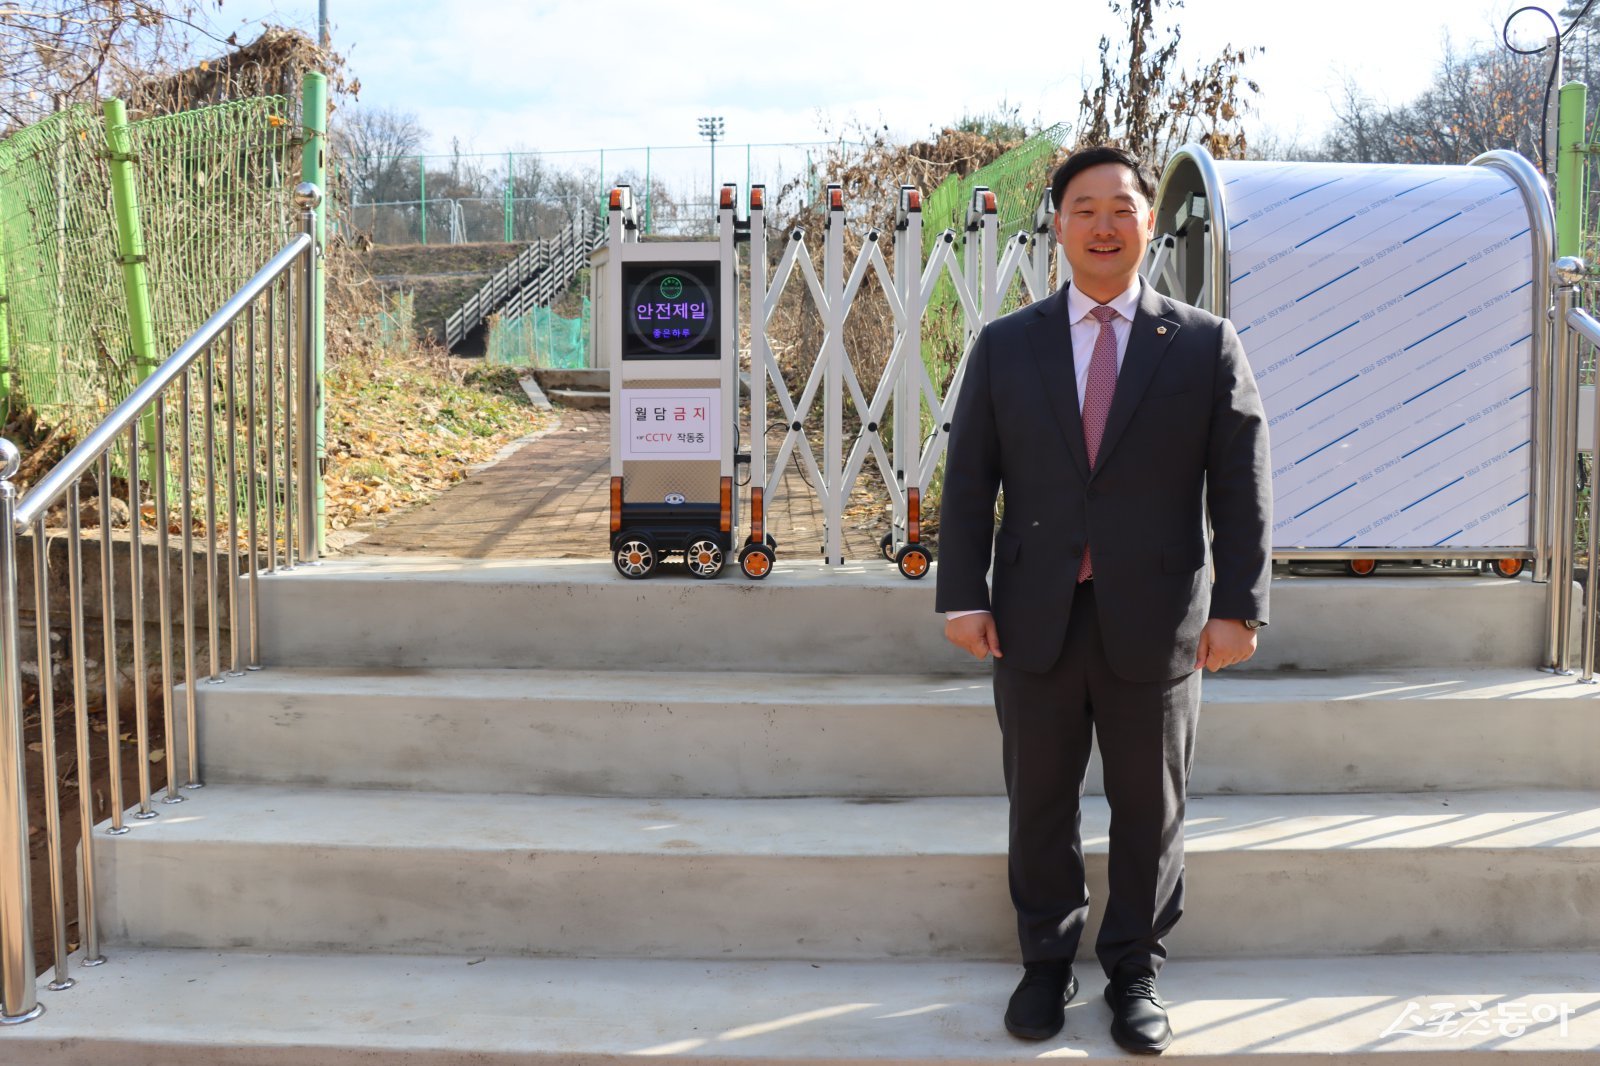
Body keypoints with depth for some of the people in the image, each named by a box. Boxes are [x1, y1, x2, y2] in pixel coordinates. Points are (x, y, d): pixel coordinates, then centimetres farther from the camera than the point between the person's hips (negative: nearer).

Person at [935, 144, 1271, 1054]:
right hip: (1035, 624, 1)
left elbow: (1242, 489, 0)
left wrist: (1238, 604, -7)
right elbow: (969, 481, 4)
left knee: (1150, 809, 11)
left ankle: (1136, 972, 29)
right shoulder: (1005, 346, 5)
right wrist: (964, 595, -5)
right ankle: (1048, 963, 31)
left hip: (1156, 624, -1)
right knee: (1040, 804, 12)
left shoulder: (1206, 346, 2)